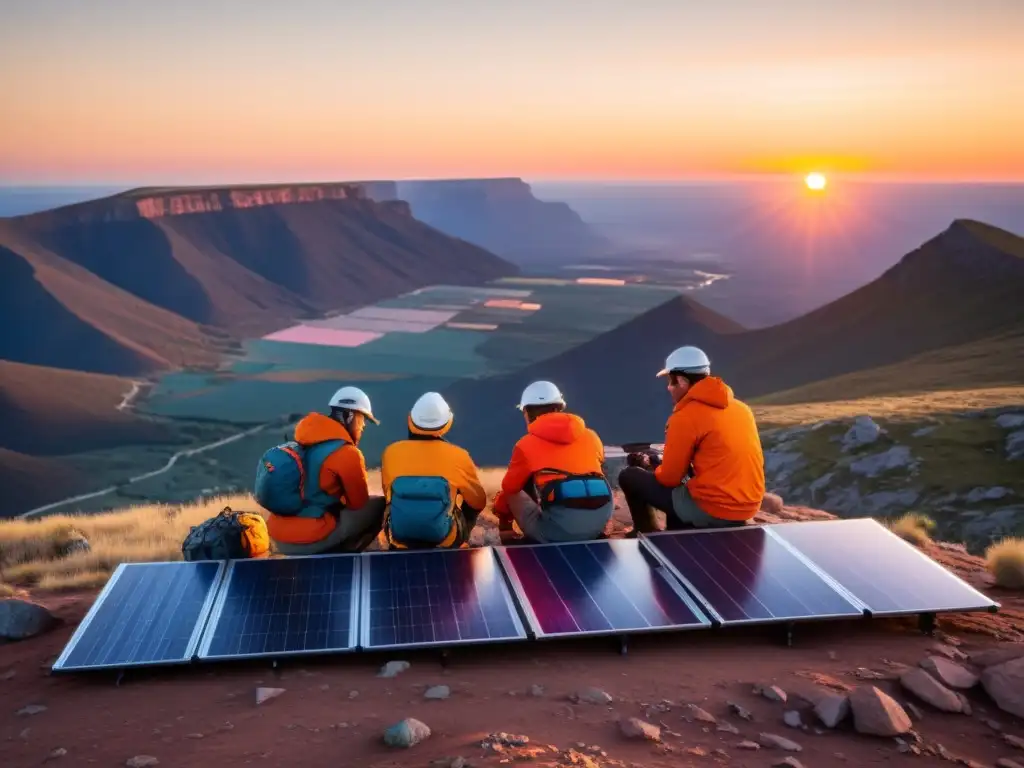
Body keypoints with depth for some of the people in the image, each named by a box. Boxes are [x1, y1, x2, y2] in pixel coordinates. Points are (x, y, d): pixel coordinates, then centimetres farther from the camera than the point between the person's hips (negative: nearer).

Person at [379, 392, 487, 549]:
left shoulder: (392, 452, -8)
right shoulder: (458, 456, -12)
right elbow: (479, 502, 4)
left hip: (400, 539, 1)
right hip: (444, 540, -1)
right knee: (470, 504, 27)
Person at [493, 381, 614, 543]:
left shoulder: (526, 444, 11)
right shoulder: (590, 436, 20)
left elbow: (510, 487, 24)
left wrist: (500, 509, 47)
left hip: (560, 527, -3)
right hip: (601, 518, 4)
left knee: (513, 495, 21)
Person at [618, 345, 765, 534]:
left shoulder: (686, 416, -12)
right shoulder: (741, 408, 9)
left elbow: (669, 477, -5)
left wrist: (650, 465, 17)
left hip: (712, 510, -7)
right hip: (749, 507, 8)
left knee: (630, 477, 8)